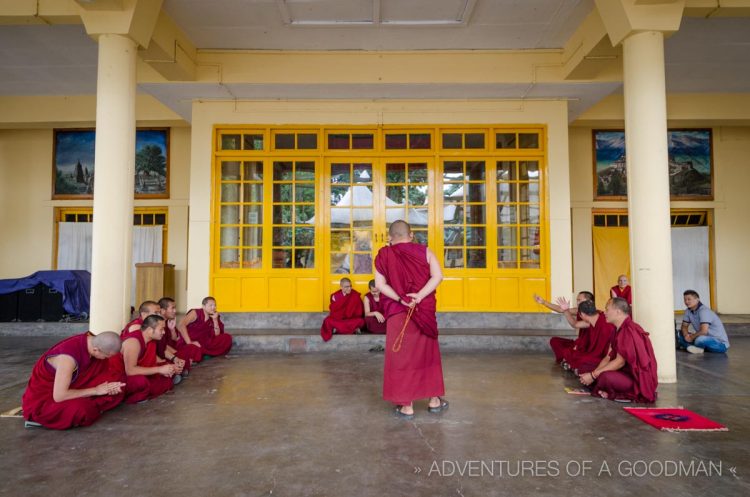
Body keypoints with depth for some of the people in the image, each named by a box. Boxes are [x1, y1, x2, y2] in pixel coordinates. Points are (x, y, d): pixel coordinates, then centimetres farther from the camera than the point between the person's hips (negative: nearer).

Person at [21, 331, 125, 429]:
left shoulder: (92, 340, -11)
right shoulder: (68, 357, -33)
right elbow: (59, 396, -32)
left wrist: (109, 387, -15)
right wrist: (96, 390, -24)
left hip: (67, 390, 7)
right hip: (40, 401, -7)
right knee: (81, 410, -35)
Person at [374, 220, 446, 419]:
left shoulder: (384, 255, -2)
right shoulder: (424, 251, 2)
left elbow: (380, 284, -11)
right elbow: (437, 276, -10)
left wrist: (401, 299, -15)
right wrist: (419, 296, -17)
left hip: (398, 313, -2)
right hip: (425, 312, 2)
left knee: (402, 356, 5)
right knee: (428, 353, 16)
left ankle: (406, 406, 11)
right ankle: (434, 400, 27)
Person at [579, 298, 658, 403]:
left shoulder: (629, 330, -21)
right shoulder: (620, 329, 11)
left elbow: (620, 362, -22)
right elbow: (608, 357, 8)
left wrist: (593, 375, -18)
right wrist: (592, 374, -6)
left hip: (640, 380, -10)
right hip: (628, 372, 10)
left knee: (605, 377, -33)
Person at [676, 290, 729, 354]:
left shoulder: (704, 311, -23)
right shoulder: (688, 311, 0)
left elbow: (704, 331, -31)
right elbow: (684, 326, 7)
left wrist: (691, 337, -16)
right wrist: (686, 335, -14)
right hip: (706, 339, 8)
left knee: (700, 339, -38)